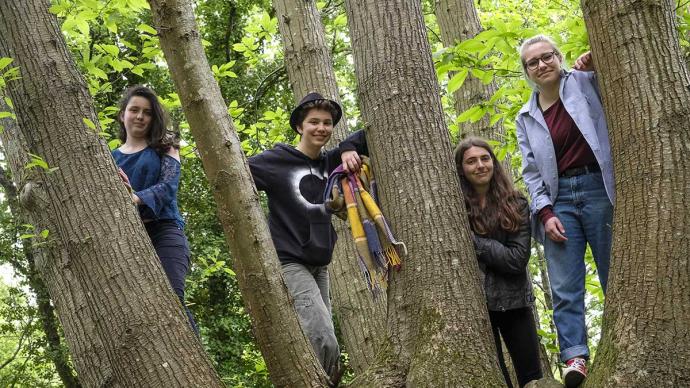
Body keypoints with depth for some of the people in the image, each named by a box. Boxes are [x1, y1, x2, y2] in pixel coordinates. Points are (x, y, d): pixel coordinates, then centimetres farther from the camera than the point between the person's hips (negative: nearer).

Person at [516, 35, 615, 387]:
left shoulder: (585, 83, 8)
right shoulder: (526, 117, 15)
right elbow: (531, 171, 10)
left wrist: (597, 66, -7)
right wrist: (545, 212, -3)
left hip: (598, 189, -2)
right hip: (558, 199, 2)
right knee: (565, 287, -7)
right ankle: (575, 357, -10)